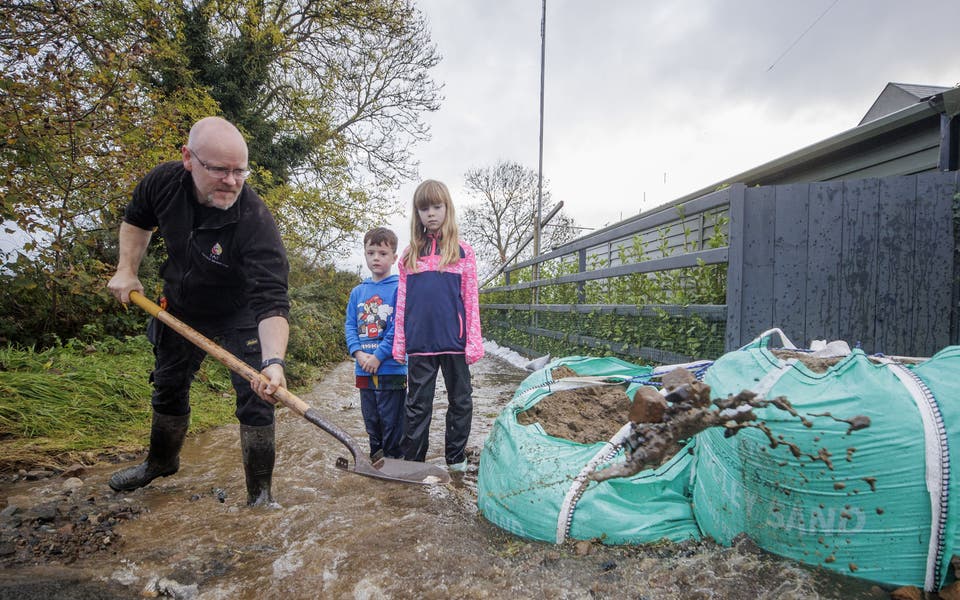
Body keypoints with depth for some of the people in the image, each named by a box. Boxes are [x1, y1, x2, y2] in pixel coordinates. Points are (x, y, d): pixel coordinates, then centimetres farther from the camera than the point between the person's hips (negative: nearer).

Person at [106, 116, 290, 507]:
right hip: (181, 308, 5)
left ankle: (260, 491, 5)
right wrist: (126, 270, -4)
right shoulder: (163, 182, -20)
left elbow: (271, 302, -44)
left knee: (255, 398, -12)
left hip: (239, 316, -5)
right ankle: (161, 461, 48)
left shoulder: (257, 222, -37)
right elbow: (136, 219, 5)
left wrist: (273, 361, -58)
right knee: (168, 387, 21)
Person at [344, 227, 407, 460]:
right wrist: (358, 353, -8)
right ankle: (375, 464, 34)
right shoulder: (357, 292, 10)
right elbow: (350, 325, 8)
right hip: (364, 371, 6)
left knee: (392, 424, 3)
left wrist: (378, 356, -16)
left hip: (391, 369, -5)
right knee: (371, 423, 18)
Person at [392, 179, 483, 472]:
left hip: (454, 341, -1)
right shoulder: (409, 255, 10)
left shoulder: (462, 251, 3)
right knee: (417, 404, 8)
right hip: (419, 343, 2)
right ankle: (412, 460, 20)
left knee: (460, 400, 10)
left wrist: (474, 342, -5)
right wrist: (399, 344, 7)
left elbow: (471, 300, 1)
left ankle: (456, 457, 26)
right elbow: (402, 302, 10)